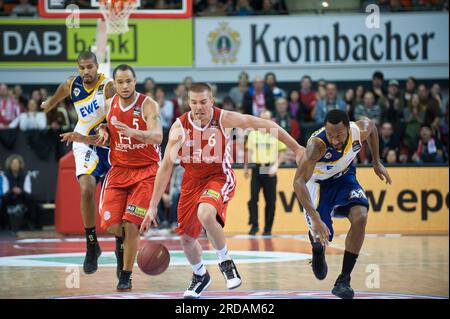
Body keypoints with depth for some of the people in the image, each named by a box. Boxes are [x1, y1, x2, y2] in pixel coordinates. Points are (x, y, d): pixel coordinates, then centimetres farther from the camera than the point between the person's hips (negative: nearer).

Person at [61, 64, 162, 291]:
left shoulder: (147, 104, -14)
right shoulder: (109, 105, 2)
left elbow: (157, 137, -28)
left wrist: (133, 132, -45)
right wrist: (81, 138, -3)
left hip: (146, 170, -4)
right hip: (119, 168, 4)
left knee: (131, 224, -13)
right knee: (111, 224, -8)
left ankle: (126, 275, 3)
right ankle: (121, 240, 30)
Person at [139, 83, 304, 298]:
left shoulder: (225, 119, -18)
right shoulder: (180, 127, -15)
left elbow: (265, 125, -9)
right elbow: (166, 166, -12)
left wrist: (296, 148, -5)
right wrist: (153, 206, -15)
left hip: (219, 177, -3)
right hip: (192, 181, 4)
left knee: (205, 214, -34)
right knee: (186, 238, 10)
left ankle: (225, 262, -9)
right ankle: (200, 276, 42)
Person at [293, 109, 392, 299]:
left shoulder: (360, 131, -27)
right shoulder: (317, 144, -40)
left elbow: (371, 126, 1)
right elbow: (298, 182, -47)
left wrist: (377, 163, 5)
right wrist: (315, 218, -55)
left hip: (344, 178, 3)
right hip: (318, 183, -3)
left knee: (360, 217, -23)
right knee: (320, 236, -7)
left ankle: (344, 280, -14)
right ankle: (318, 250, 37)